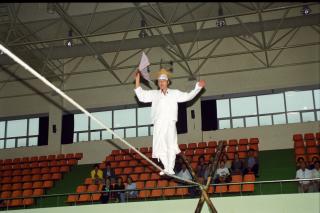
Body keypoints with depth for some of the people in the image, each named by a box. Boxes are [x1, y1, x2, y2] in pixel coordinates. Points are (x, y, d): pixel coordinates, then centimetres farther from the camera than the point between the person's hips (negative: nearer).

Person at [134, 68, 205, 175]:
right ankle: (166, 168, 8)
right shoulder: (154, 94, 21)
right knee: (159, 148, -3)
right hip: (158, 125, 2)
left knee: (171, 147, -9)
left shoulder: (175, 93, 17)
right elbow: (141, 96, 16)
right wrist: (137, 81, 11)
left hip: (170, 123, -2)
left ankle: (170, 169, -6)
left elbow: (188, 96, 15)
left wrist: (198, 87, 5)